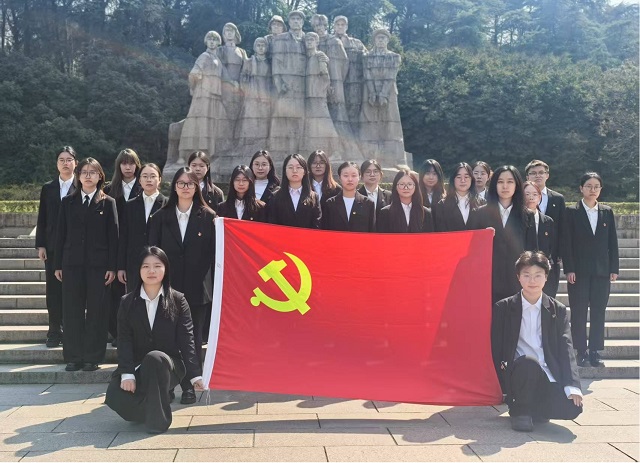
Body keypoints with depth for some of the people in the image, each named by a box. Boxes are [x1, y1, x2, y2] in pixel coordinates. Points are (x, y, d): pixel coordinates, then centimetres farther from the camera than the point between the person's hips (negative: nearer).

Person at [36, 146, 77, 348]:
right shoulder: (48, 188, 10)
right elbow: (42, 219, 9)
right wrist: (40, 245, 2)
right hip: (53, 246, 3)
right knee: (54, 289, 5)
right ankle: (54, 331, 12)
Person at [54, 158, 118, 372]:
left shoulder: (108, 203, 4)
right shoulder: (68, 202, 11)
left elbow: (113, 236, -1)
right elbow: (60, 234, 9)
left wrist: (112, 267, -7)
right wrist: (58, 265, 4)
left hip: (98, 264, -2)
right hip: (72, 264, 2)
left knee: (96, 311, 1)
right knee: (72, 311, 4)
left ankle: (93, 357, 9)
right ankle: (73, 357, 12)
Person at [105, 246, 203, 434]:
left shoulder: (178, 300, 0)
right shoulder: (128, 302, 3)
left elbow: (186, 340, -4)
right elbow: (124, 340, -3)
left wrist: (195, 374, -13)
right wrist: (127, 374, -17)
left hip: (168, 365, -2)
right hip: (137, 367, 2)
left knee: (154, 358, -37)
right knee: (115, 395, -27)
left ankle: (158, 418, -21)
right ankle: (151, 406, 6)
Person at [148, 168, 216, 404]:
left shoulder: (207, 216, 4)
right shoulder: (161, 217, 8)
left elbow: (213, 252, 2)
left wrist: (211, 283, -5)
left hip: (197, 288, -1)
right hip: (168, 287, 1)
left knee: (193, 338, 4)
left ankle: (190, 385, 12)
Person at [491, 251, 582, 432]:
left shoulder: (558, 310, 8)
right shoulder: (503, 308, 3)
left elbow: (566, 349, 1)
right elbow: (496, 349, 1)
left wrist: (572, 387, -12)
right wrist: (504, 386, -11)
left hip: (548, 377, 3)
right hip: (517, 373, -2)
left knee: (571, 407, -24)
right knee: (529, 362, -36)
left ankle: (534, 408, 9)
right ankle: (520, 410, -10)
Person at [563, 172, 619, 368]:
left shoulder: (607, 212, 9)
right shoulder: (572, 212, 0)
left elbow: (612, 242, 9)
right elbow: (566, 243, -4)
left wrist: (614, 268, 3)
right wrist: (569, 269, -10)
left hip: (602, 271, 3)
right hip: (579, 271, -2)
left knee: (598, 313, 4)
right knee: (578, 313, 1)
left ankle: (595, 351, 10)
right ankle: (581, 352, 9)